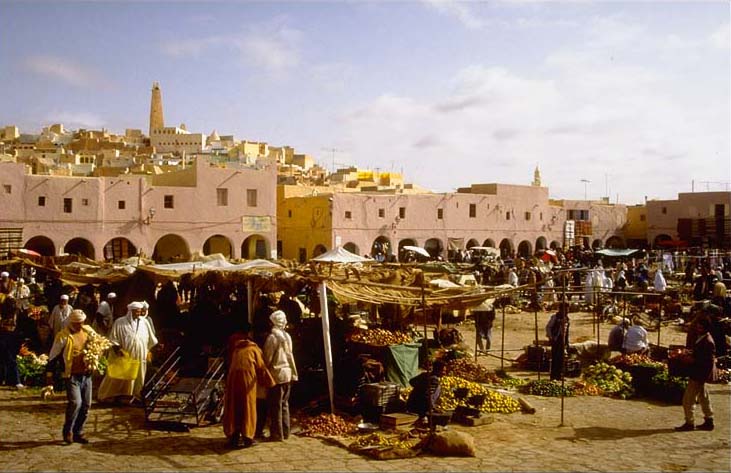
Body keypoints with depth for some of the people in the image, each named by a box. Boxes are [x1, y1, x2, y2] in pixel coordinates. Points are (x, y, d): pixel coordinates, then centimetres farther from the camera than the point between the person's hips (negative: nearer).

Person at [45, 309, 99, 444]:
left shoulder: (88, 331, 4)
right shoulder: (63, 336, -10)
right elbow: (53, 357, -5)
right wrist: (49, 375, -4)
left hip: (86, 375, 5)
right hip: (72, 376, -5)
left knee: (86, 405, 8)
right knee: (75, 402, -18)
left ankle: (78, 432, 22)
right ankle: (67, 431, 4)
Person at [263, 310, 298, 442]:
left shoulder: (272, 337, -13)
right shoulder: (287, 336, 7)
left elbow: (267, 358, -11)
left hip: (276, 374, -7)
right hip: (287, 373, 7)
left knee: (275, 406, 0)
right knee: (284, 404, 14)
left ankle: (277, 434, 3)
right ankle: (285, 432, 19)